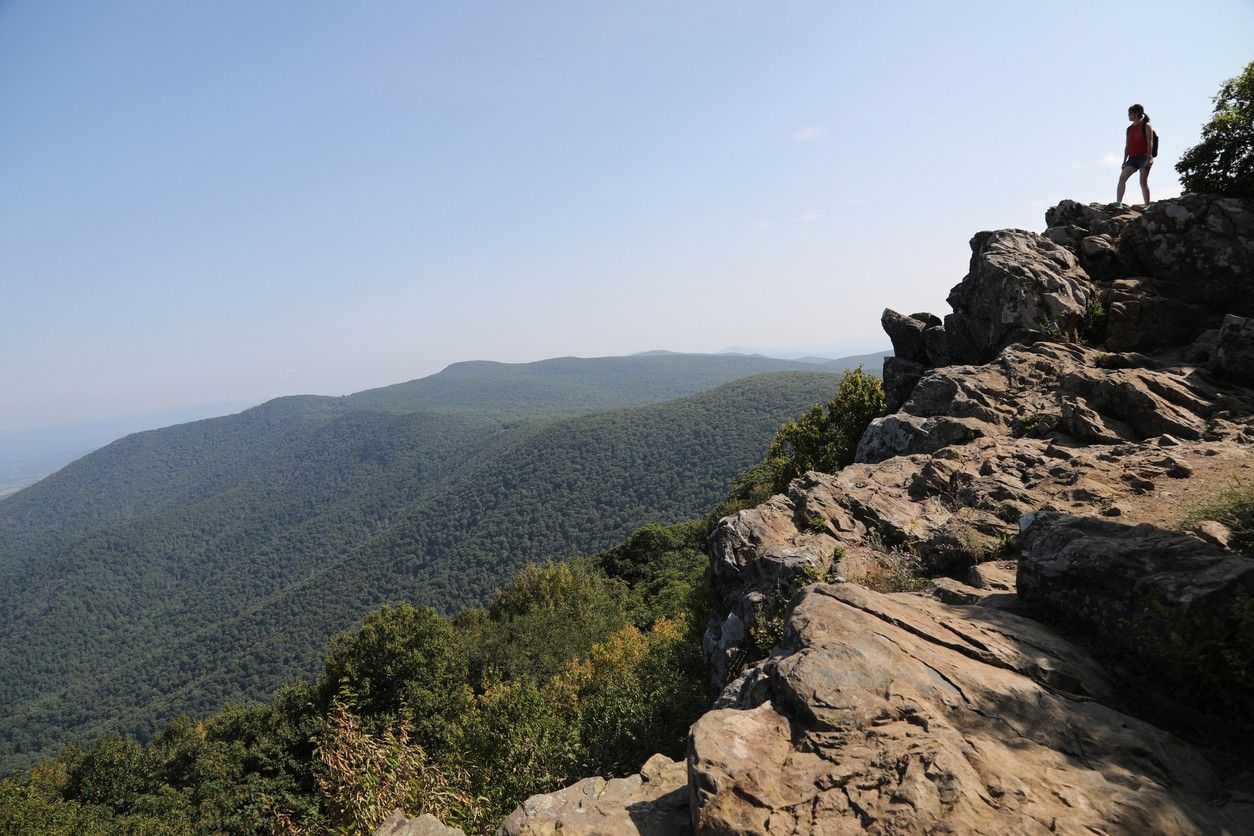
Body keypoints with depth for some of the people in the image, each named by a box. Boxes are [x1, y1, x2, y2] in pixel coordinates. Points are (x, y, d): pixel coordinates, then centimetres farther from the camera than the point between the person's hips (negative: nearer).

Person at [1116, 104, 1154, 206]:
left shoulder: (1146, 126, 0)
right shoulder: (1129, 129, 18)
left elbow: (1150, 142, -7)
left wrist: (1149, 157, -17)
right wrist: (1125, 161, 10)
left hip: (1144, 156, -6)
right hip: (1132, 158, 6)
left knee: (1143, 182, -5)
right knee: (1122, 178, -13)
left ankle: (1147, 206, -1)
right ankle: (1118, 203, -17)